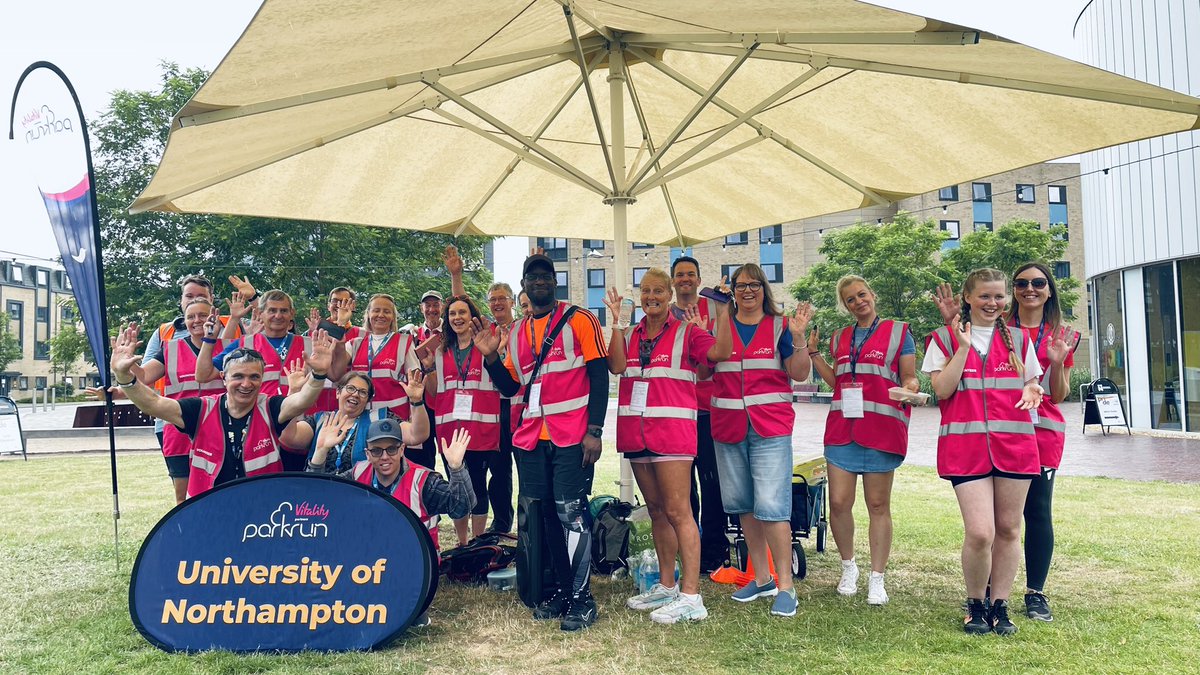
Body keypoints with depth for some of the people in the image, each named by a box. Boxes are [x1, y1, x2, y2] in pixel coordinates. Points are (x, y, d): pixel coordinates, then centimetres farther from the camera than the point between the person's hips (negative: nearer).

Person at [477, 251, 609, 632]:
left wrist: (594, 430, -14)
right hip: (531, 439, 6)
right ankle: (563, 590, 21)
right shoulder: (517, 332, 15)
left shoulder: (579, 320, -2)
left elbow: (599, 376, -6)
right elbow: (510, 387, 16)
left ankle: (582, 598, 0)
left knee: (571, 513, -8)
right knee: (545, 514, 10)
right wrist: (490, 357, -1)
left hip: (572, 437, -6)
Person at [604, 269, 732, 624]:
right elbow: (616, 366, -5)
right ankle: (667, 586, 24)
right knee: (656, 511, 13)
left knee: (677, 512, -9)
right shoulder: (630, 335, 12)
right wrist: (616, 320, -7)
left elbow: (720, 352, -15)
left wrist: (722, 310, -22)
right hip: (636, 433, 6)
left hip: (672, 431, -6)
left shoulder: (686, 331, 0)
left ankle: (690, 596, -6)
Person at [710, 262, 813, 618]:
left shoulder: (779, 326, 2)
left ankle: (786, 586, 1)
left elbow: (800, 374, -3)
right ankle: (762, 578, 25)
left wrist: (798, 337, -16)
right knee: (742, 505, 10)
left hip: (770, 426, -4)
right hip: (728, 427, 4)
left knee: (771, 505, -10)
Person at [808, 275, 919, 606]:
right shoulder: (840, 338, 16)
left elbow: (909, 378, 3)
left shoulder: (898, 331, 4)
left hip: (881, 429, -3)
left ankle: (877, 579, 13)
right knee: (838, 503, 0)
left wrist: (911, 388, -19)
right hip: (842, 427, 4)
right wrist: (813, 352, 9)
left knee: (878, 505, 3)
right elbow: (837, 381, 16)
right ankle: (848, 567, 21)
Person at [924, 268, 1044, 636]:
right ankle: (975, 606, 12)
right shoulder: (945, 338, 4)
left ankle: (1000, 606, 22)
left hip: (1015, 442, 3)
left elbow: (1031, 382, 19)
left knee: (1008, 529, 7)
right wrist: (963, 347, -11)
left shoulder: (1017, 338, 13)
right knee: (980, 532, -11)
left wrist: (1032, 391, -4)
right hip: (966, 443, -3)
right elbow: (942, 389, -6)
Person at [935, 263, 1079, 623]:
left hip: (1042, 430, 1)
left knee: (1037, 509, 2)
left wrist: (1057, 363, -10)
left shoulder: (1061, 336, 9)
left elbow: (1059, 396, 8)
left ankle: (1036, 592, 15)